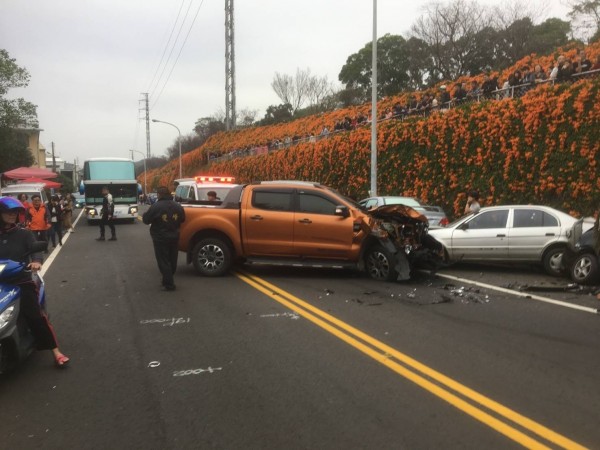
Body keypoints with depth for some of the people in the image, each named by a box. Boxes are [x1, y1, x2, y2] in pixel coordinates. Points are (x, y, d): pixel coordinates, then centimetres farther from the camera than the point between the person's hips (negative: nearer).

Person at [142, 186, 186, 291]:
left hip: (160, 238, -6)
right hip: (174, 237, 6)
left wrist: (144, 215, 12)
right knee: (172, 260, 16)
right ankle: (169, 280, 29)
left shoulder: (156, 206, -17)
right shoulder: (177, 206, 2)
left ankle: (168, 284, 0)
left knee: (163, 261, 0)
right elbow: (182, 219, 14)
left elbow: (146, 220, -9)